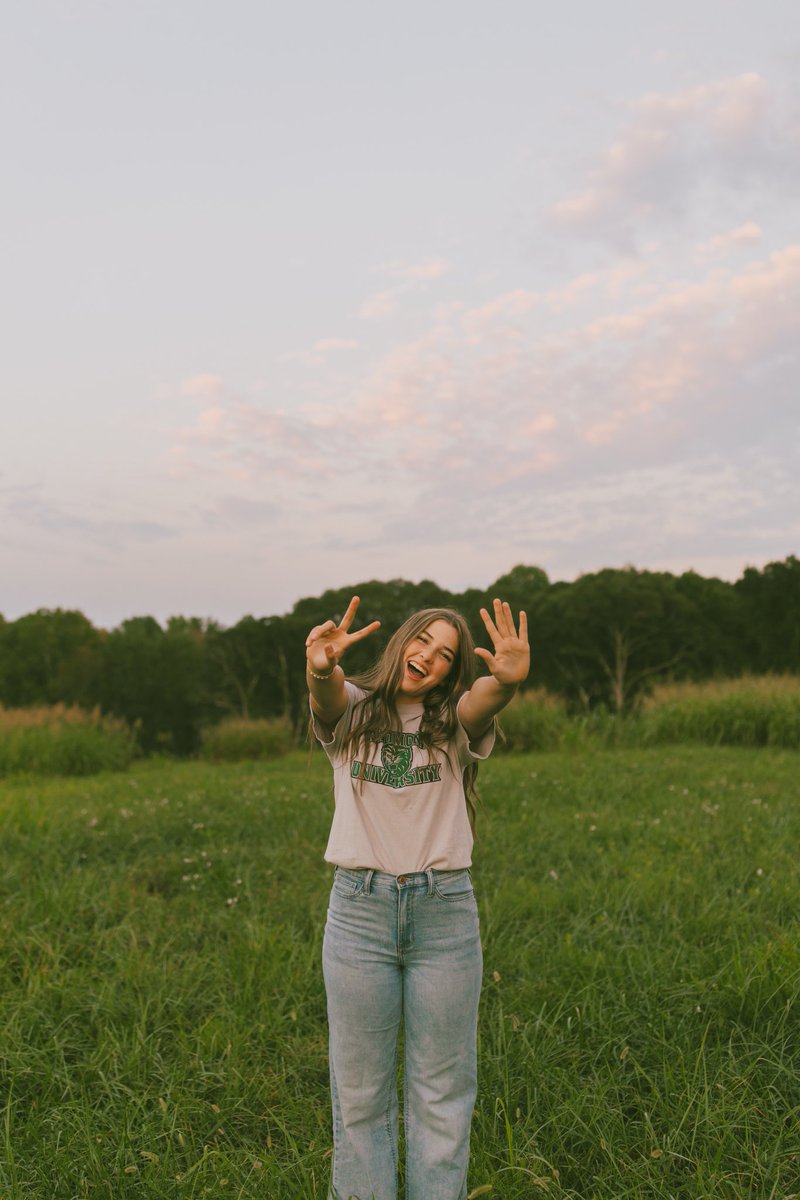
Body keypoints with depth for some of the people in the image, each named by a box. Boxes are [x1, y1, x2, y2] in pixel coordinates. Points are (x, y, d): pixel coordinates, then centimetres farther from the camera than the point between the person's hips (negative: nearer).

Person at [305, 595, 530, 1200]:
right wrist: (320, 669, -47)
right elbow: (326, 696, -22)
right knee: (359, 1091, 10)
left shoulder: (454, 722, 3)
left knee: (442, 1091, 10)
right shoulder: (352, 711, 2)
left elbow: (484, 698, -21)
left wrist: (506, 680, -46)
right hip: (359, 909, 0)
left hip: (445, 911, 1)